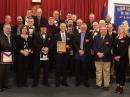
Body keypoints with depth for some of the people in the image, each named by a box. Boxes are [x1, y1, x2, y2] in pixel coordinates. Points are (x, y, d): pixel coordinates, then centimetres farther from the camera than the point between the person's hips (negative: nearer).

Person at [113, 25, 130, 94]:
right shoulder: (116, 38, 11)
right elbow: (114, 48, 7)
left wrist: (119, 56, -19)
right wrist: (115, 56, -7)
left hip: (123, 58, -5)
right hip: (116, 58, 5)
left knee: (122, 72, 1)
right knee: (117, 71, 8)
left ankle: (121, 86, 10)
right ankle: (118, 85, 18)